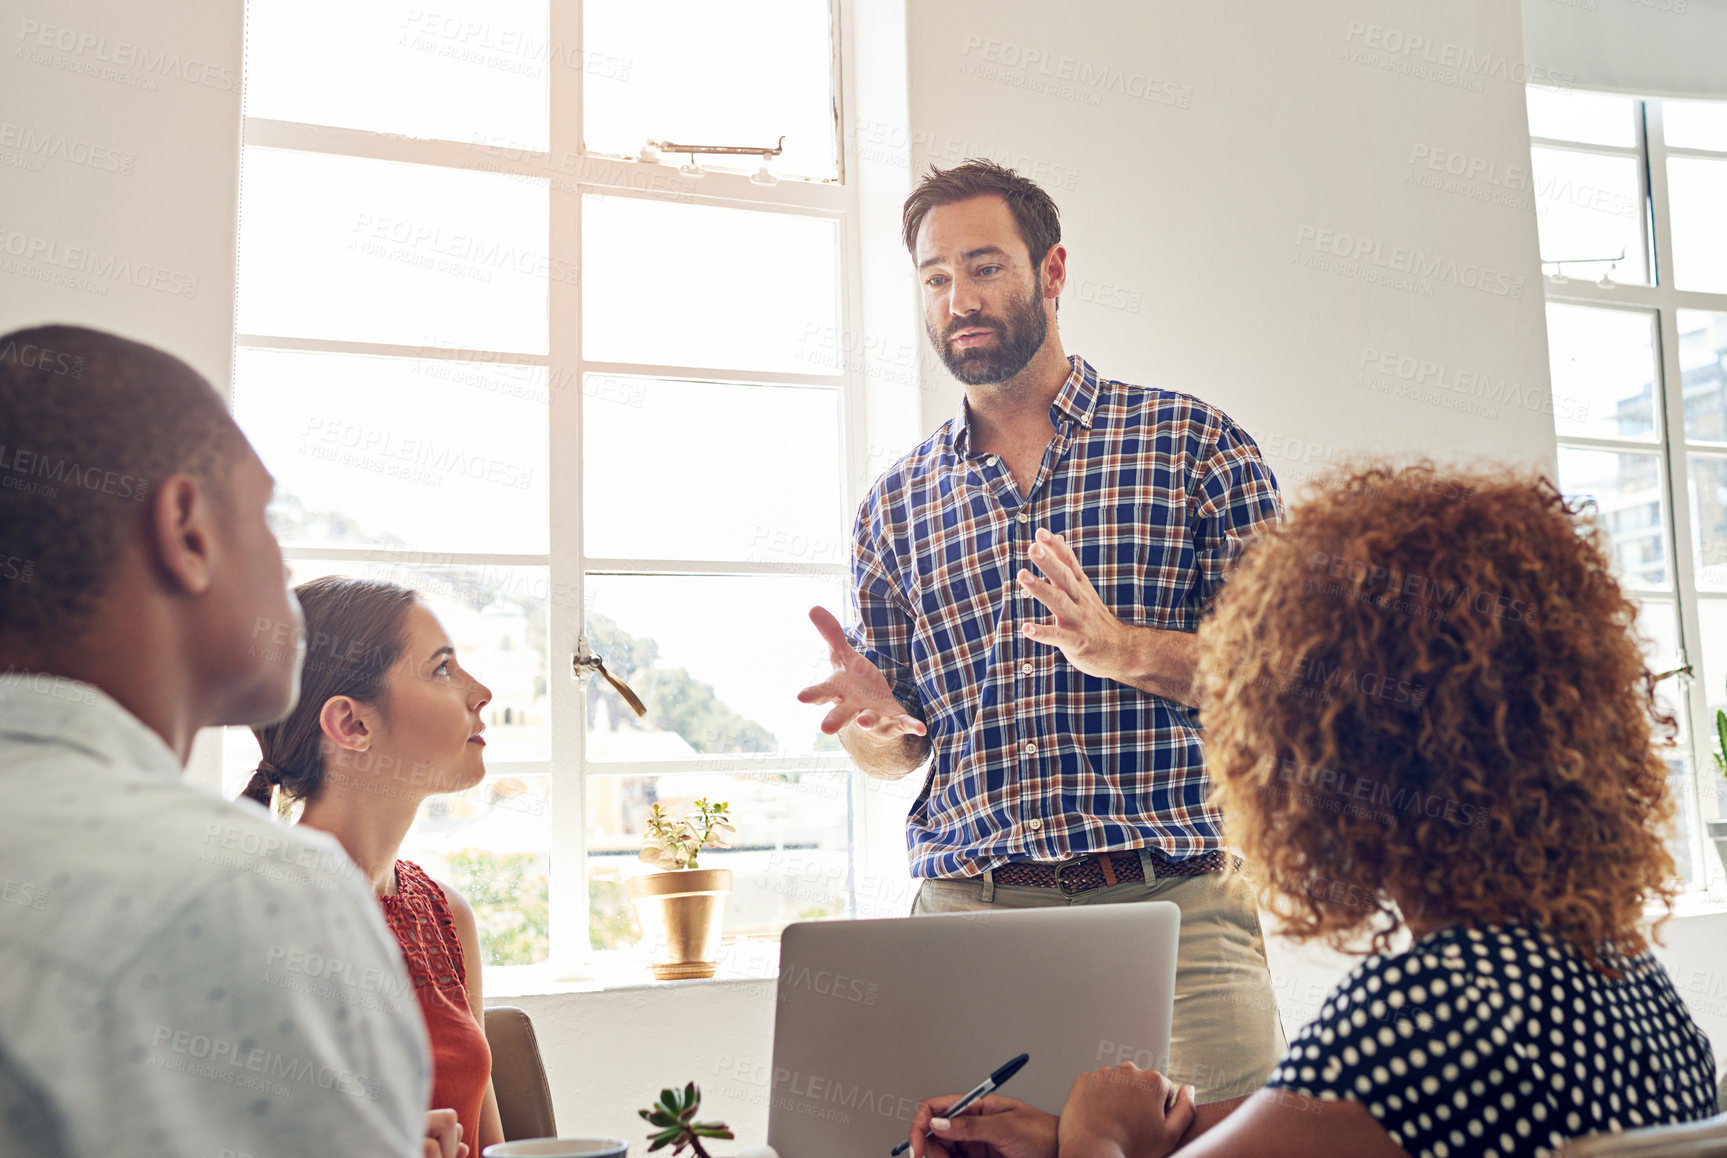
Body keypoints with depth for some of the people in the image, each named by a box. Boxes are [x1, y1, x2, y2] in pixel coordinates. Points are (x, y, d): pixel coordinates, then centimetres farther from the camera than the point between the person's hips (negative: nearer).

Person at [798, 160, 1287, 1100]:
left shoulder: (1193, 441, 4)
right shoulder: (897, 503, 13)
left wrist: (1123, 648, -17)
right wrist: (875, 721, -6)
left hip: (1172, 906, -2)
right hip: (965, 910, 2)